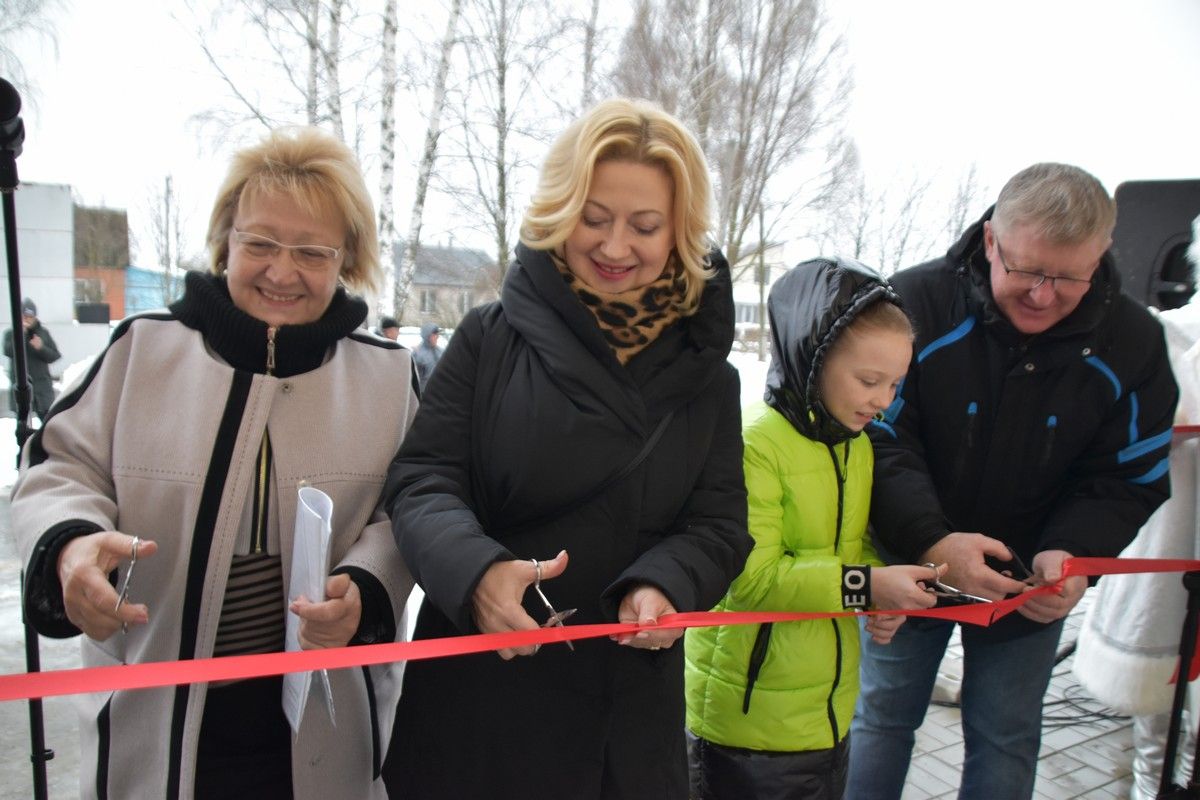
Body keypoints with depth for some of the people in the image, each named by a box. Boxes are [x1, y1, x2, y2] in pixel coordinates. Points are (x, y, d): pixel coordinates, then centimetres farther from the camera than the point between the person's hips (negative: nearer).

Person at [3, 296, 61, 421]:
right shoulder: (11, 333, 1)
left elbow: (55, 356, 2)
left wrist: (41, 348, -16)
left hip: (42, 385, 1)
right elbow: (8, 351, -17)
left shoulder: (43, 332, 5)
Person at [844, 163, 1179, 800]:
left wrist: (1072, 553, -23)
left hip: (1033, 588, 2)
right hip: (911, 565, -2)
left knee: (1006, 744, 16)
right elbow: (881, 443, -20)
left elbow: (1127, 480, -5)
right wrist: (931, 542, -34)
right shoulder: (916, 301, -20)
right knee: (883, 717, 15)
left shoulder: (1132, 341, -10)